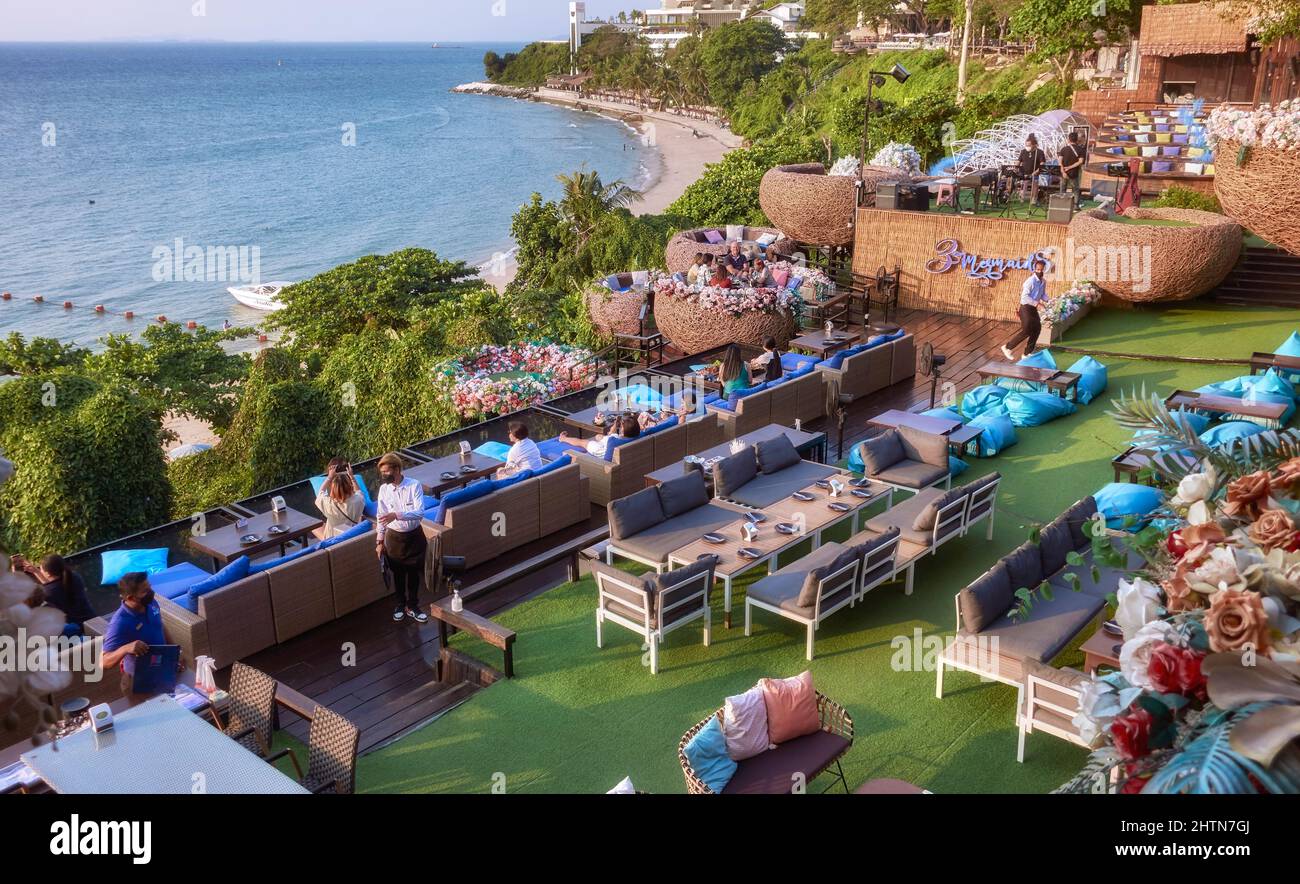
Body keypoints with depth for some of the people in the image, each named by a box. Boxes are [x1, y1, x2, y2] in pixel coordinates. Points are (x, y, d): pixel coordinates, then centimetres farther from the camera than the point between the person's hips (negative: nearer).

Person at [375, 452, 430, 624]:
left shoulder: (414, 486, -16)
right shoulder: (383, 489, -8)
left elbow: (420, 513, -23)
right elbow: (381, 517, 0)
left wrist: (397, 515, -35)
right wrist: (380, 541, 3)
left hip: (414, 536, -2)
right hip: (394, 537, 2)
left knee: (414, 573, 11)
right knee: (398, 574, 16)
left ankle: (412, 607, 28)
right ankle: (400, 604, 36)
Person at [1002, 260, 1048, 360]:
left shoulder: (1043, 282, 6)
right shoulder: (1030, 281, -19)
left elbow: (1043, 295, 16)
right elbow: (1024, 296, -25)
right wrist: (1036, 303, -29)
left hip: (1033, 308, 9)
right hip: (1026, 307, -9)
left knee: (1037, 328, 9)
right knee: (1026, 331, -10)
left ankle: (1028, 353, 19)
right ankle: (1007, 347, 2)